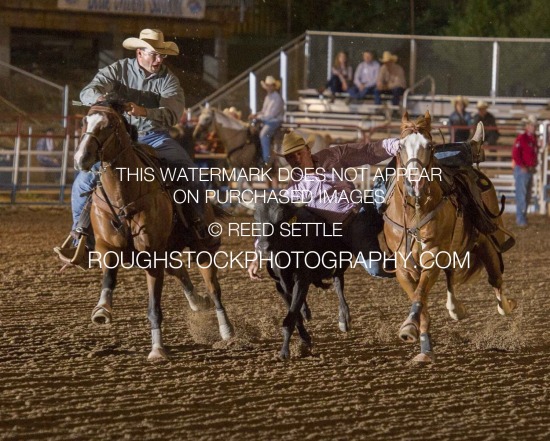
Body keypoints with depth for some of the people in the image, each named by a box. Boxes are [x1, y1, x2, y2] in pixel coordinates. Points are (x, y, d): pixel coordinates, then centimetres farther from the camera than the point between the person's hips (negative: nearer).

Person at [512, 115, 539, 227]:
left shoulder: (534, 139, 12)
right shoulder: (521, 138, -14)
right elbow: (515, 154, -18)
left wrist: (534, 166, 11)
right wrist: (522, 167, -19)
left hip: (530, 171, 9)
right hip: (521, 170, -9)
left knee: (527, 196, 14)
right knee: (521, 195, -7)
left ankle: (523, 217, 24)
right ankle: (520, 220, -5)